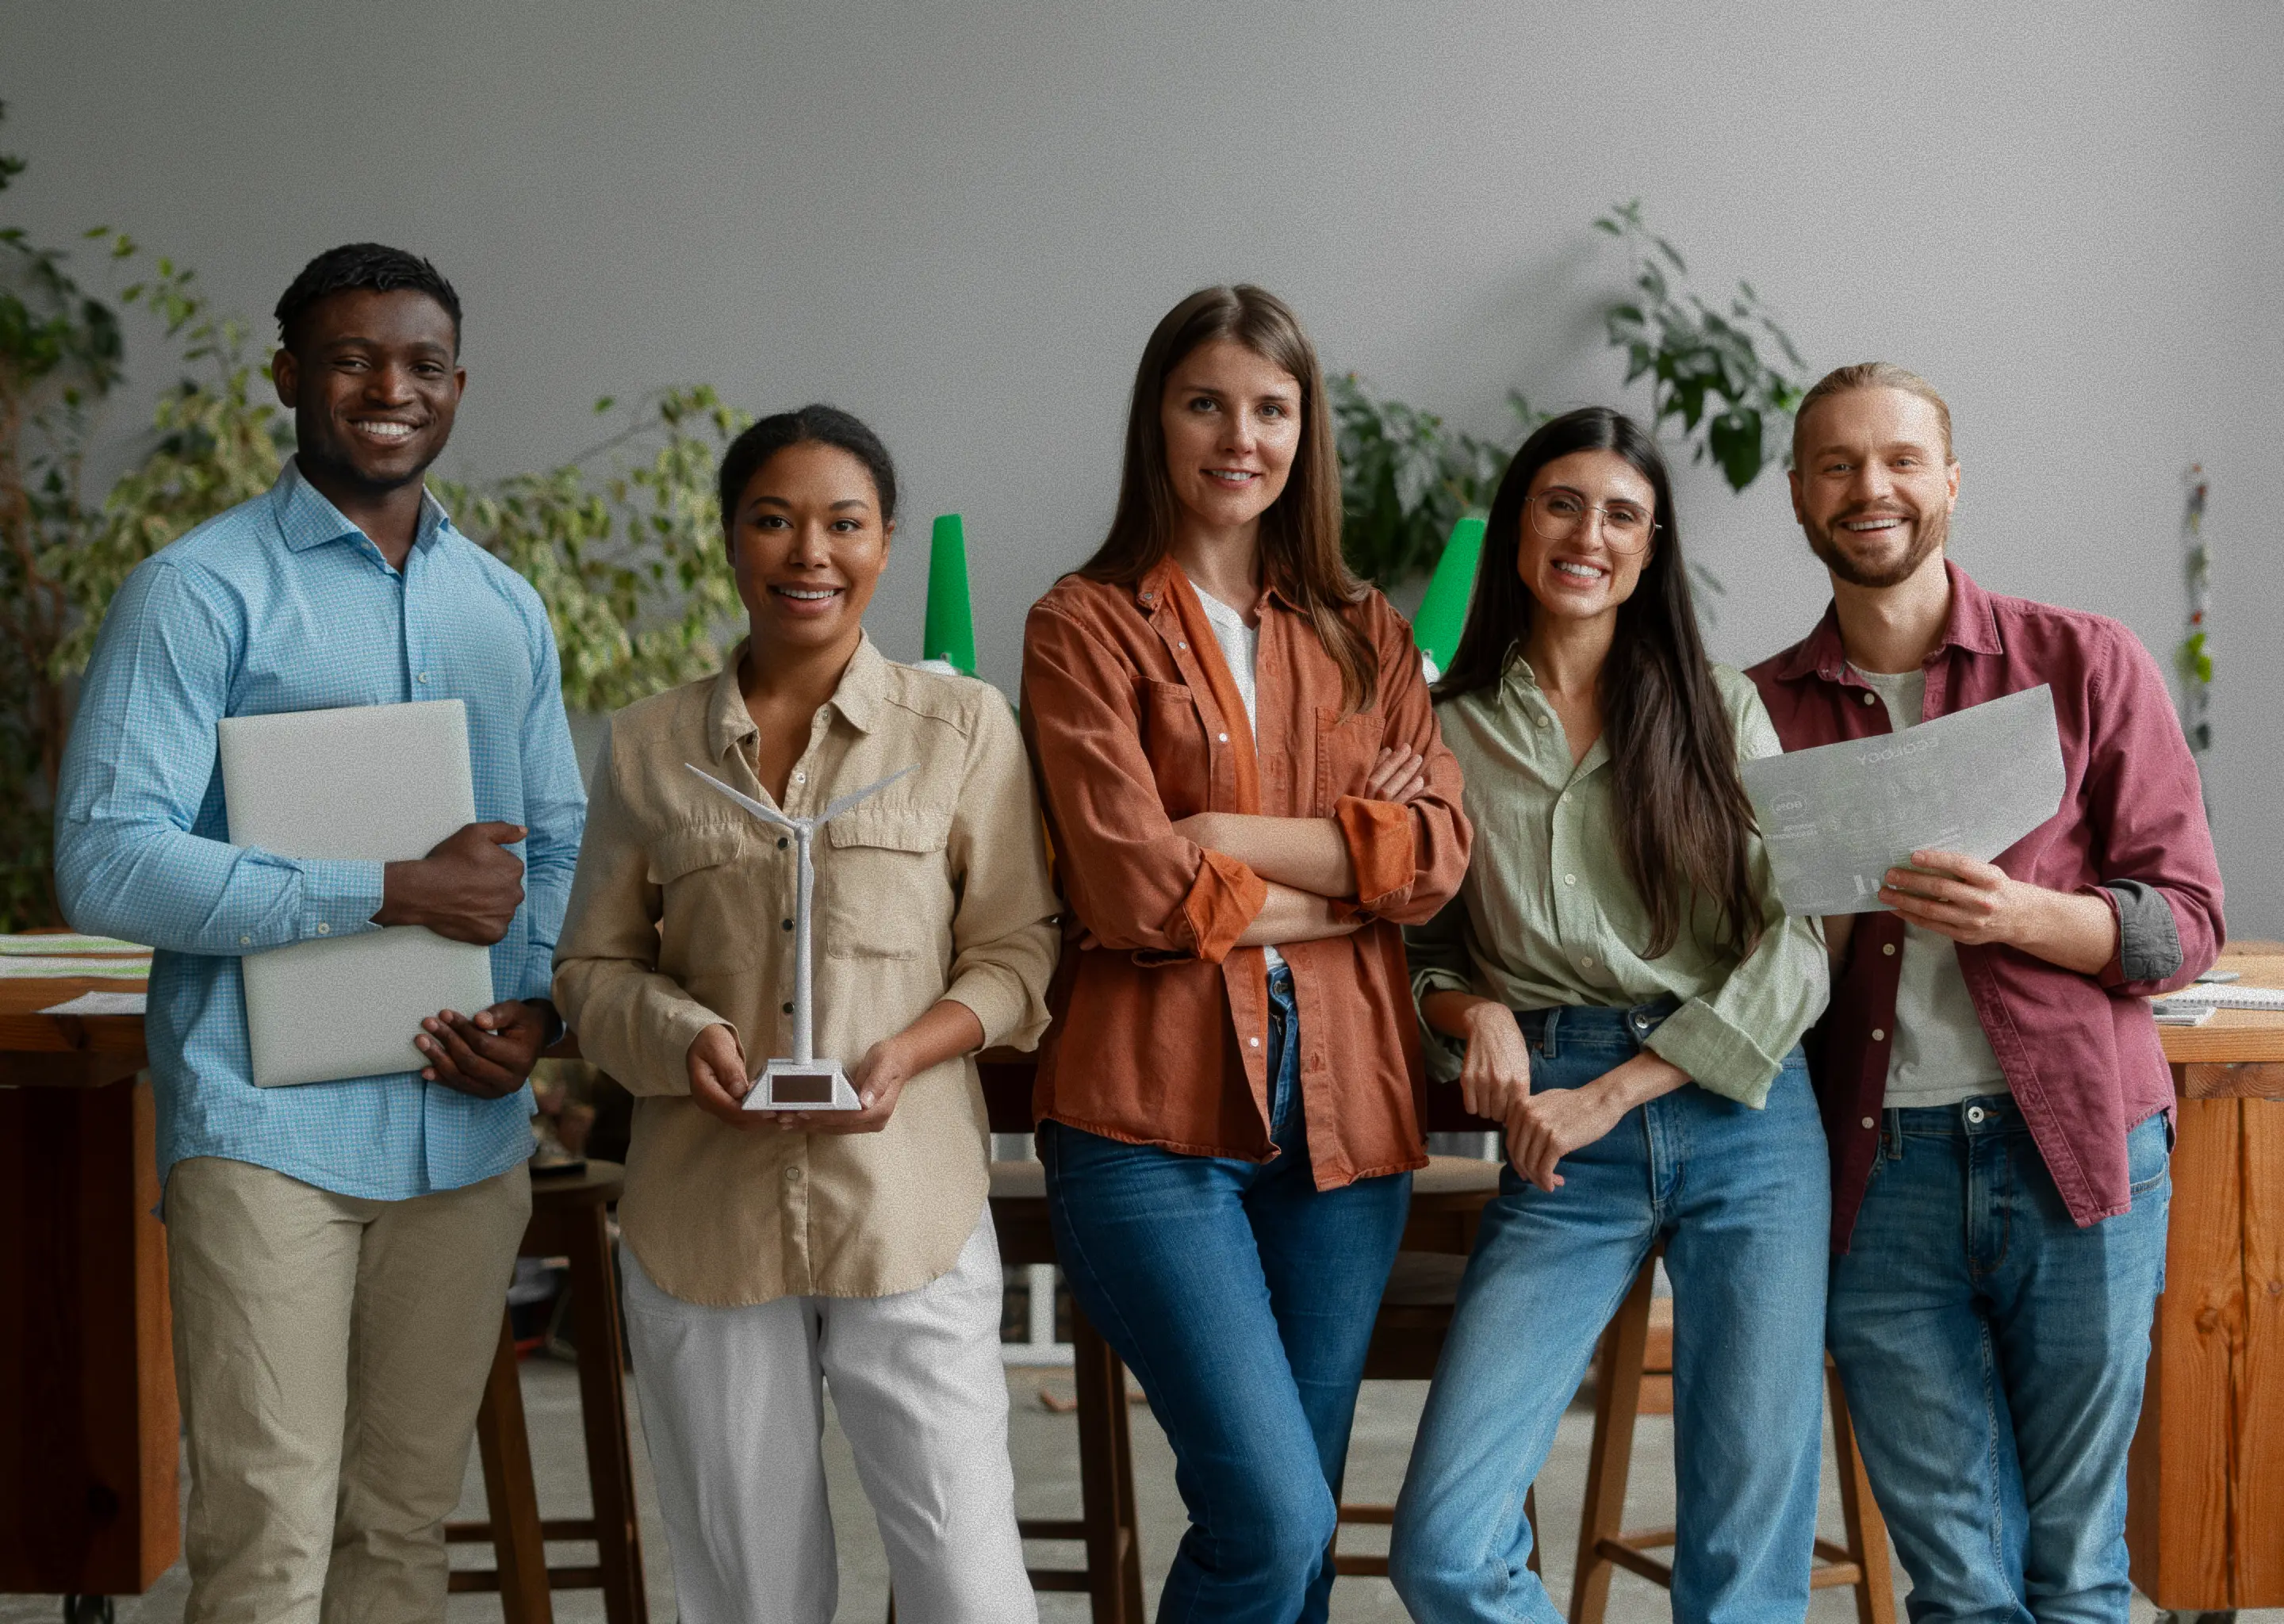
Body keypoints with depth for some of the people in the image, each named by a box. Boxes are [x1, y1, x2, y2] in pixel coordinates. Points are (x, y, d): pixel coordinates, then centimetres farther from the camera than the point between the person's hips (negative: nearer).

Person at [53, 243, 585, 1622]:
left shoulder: (508, 611, 15)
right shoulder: (202, 593, -4)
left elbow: (559, 842, 20)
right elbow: (110, 863, -13)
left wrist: (539, 1006, -2)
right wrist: (394, 894, -16)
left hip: (467, 1132, 5)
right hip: (271, 1129, -5)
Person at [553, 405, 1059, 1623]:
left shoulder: (963, 725, 3)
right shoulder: (649, 747, 8)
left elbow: (1016, 953, 4)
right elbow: (593, 966, 11)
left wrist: (908, 1053, -15)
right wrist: (682, 1037, -10)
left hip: (908, 1201, -2)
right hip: (705, 1215, 2)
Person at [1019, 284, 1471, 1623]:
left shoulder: (1363, 633, 15)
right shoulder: (1088, 626, 2)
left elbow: (1441, 851, 0)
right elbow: (1133, 890, -10)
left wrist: (1233, 835, -9)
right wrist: (1353, 879, -3)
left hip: (1341, 1105, 5)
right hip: (1155, 1116, -4)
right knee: (1272, 1517, -13)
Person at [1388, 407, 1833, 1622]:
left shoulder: (1721, 710, 8)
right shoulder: (1449, 730, 9)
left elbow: (1797, 942, 0)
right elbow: (1420, 949, 15)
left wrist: (1615, 1092, -9)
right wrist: (1479, 1013, -8)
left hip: (1742, 1117, 0)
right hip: (1563, 1147, 0)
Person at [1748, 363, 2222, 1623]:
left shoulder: (2085, 664, 3)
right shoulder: (1762, 710, 9)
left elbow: (2184, 923, -1)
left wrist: (2021, 914, -18)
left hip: (2071, 1150, -1)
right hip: (1878, 1170, 2)